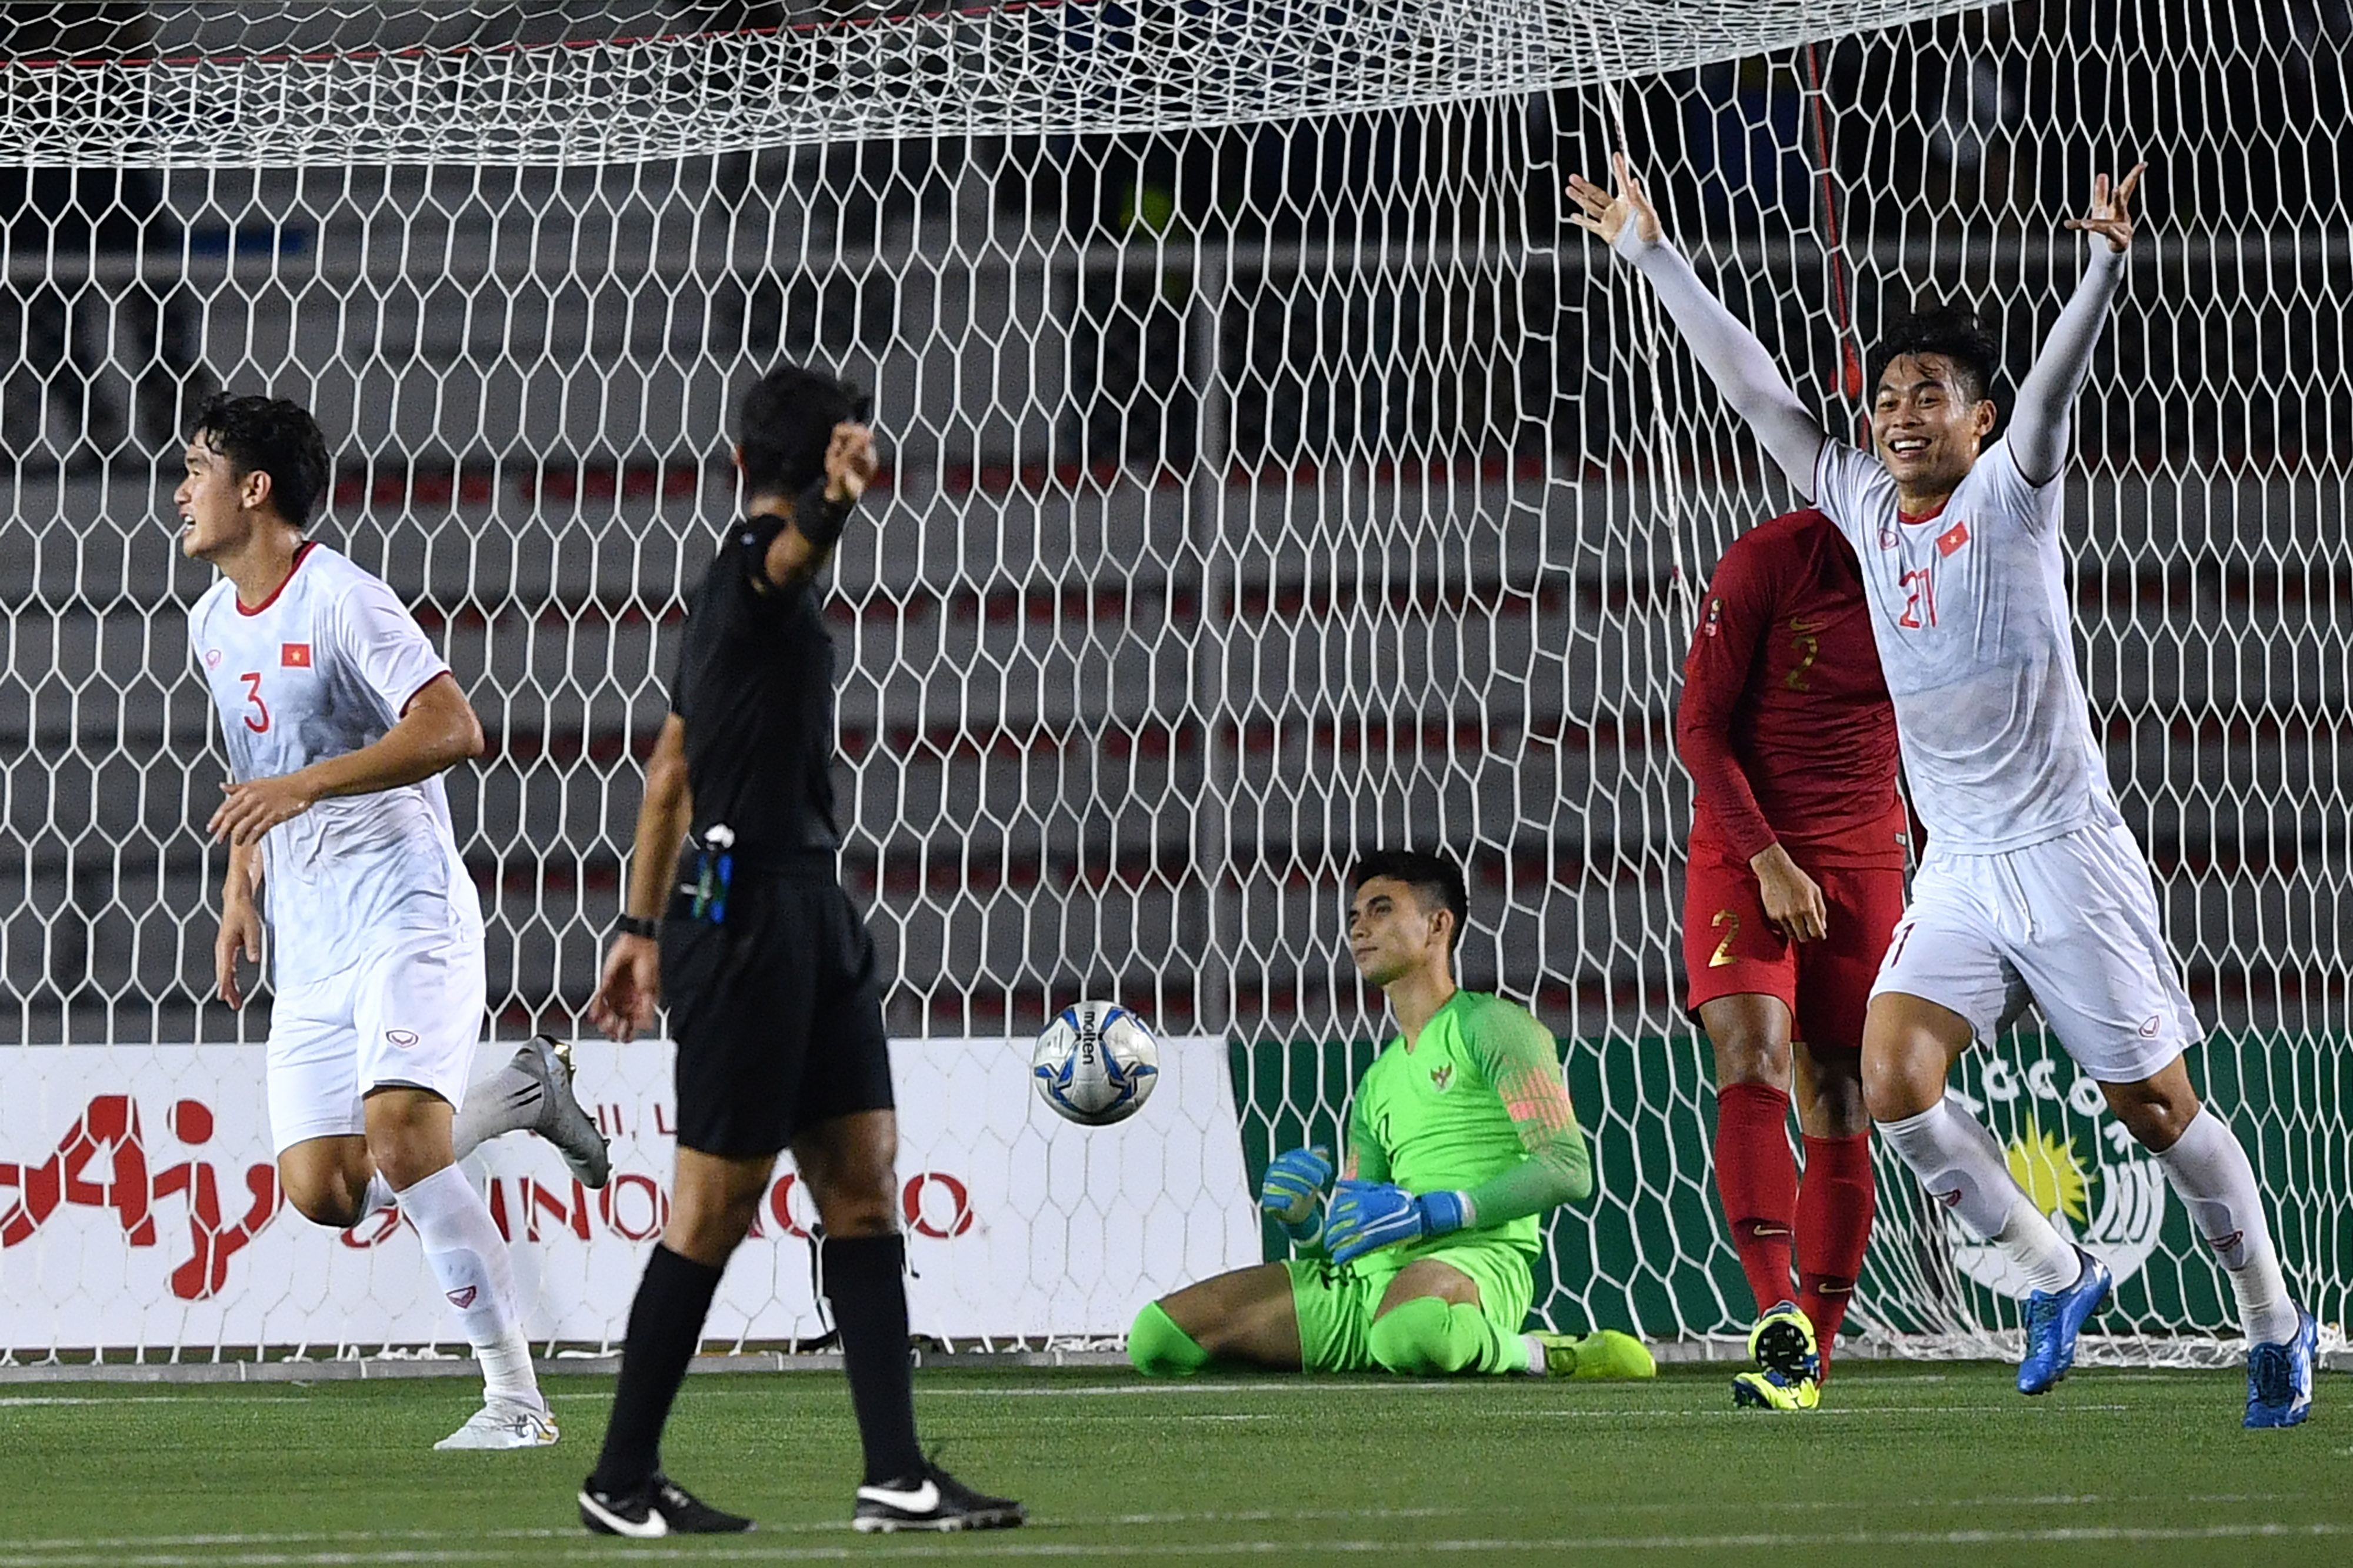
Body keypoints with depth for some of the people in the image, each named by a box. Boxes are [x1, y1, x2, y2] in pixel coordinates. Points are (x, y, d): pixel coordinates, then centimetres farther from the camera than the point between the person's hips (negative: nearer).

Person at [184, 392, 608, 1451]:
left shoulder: (341, 601, -12)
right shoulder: (214, 622, 14)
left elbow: (452, 729, -22)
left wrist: (303, 786, -28)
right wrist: (240, 891, 19)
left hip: (408, 916, -8)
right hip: (309, 953, 8)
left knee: (398, 1133, -26)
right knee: (321, 1190, -6)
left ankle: (516, 1399, -21)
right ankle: (517, 1096, 18)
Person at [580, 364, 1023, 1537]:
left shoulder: (734, 586, 20)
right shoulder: (755, 561, -9)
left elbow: (670, 768, 25)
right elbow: (793, 553, -36)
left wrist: (642, 927, 30)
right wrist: (836, 502, -59)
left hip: (809, 913, 10)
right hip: (748, 910, -10)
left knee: (862, 1180, 4)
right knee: (718, 1201, -3)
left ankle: (896, 1474, 1)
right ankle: (621, 1481, 5)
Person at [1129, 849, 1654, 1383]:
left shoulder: (1489, 1025, 6)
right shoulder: (1377, 1083, 29)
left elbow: (1569, 1169, -8)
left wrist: (1432, 1211, -14)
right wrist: (1303, 1223, 2)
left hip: (1476, 1257, -8)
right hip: (1367, 1276, 8)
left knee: (1408, 1330, -47)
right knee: (1156, 1337, -5)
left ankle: (1531, 1356, -11)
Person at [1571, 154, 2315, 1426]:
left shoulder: (2009, 492, -5)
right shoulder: (1864, 505, 9)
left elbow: (2054, 380, -22)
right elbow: (1756, 390, 13)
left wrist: (2104, 264, -39)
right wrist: (1651, 254, 14)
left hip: (2069, 856, -5)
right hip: (1957, 874, 5)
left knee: (2155, 1106, -1)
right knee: (1892, 1074, -13)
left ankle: (2274, 1324, 16)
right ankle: (2053, 1274, 4)